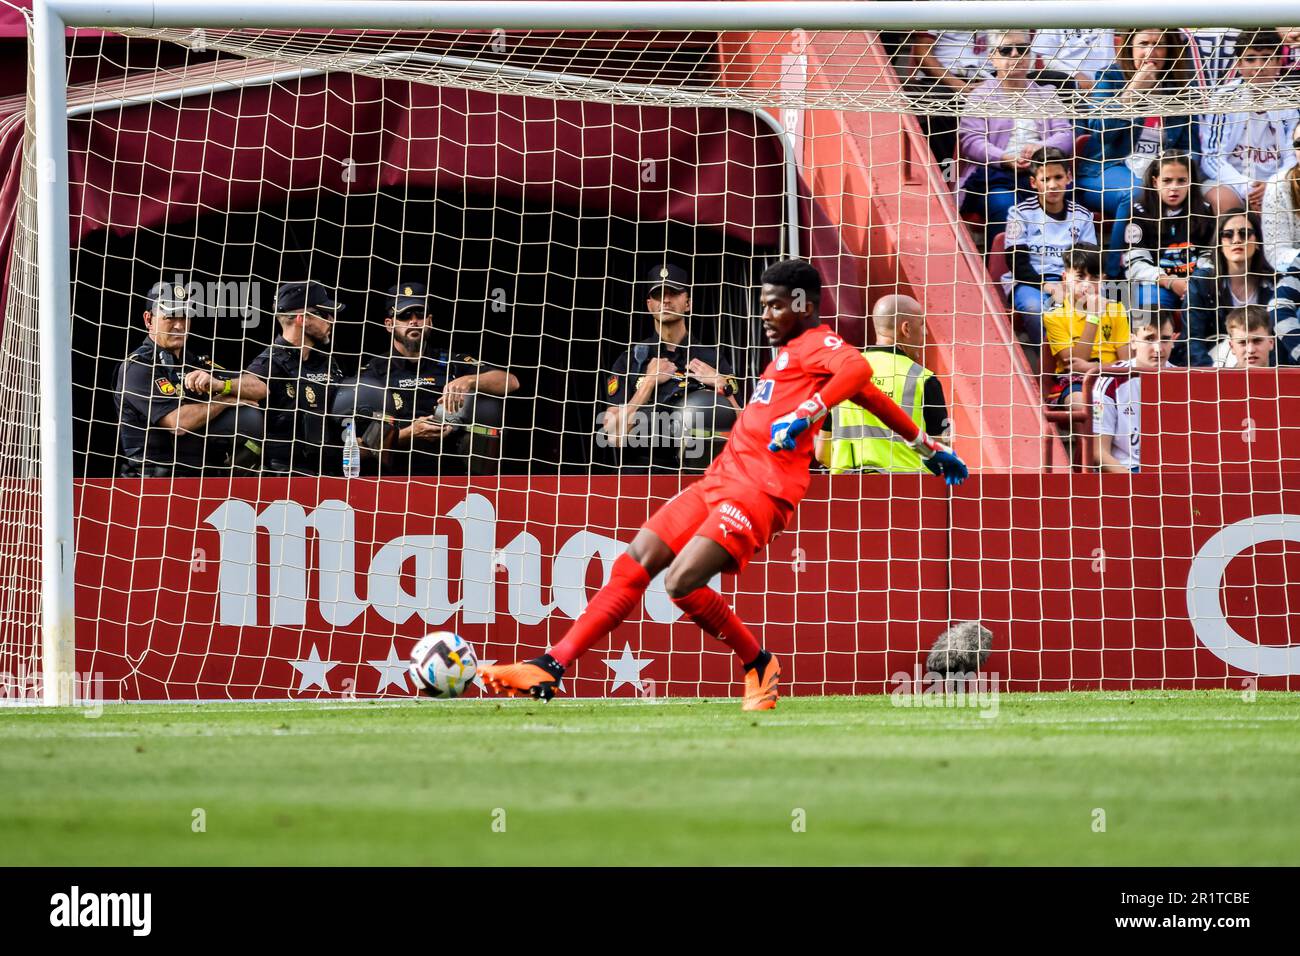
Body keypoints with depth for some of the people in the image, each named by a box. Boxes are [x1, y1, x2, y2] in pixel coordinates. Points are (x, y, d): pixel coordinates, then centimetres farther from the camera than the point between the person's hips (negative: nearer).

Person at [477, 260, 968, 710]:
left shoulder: (819, 345, -4)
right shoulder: (789, 352, 24)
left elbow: (858, 370, -27)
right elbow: (871, 396, 30)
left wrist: (806, 414, -39)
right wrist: (925, 443, 37)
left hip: (760, 491, -10)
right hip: (721, 477, 10)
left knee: (681, 583, -22)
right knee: (633, 566, 0)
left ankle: (759, 666, 0)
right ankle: (549, 668, -2)